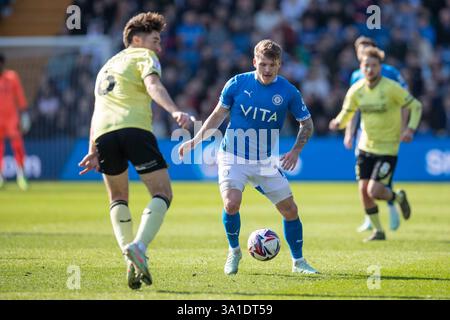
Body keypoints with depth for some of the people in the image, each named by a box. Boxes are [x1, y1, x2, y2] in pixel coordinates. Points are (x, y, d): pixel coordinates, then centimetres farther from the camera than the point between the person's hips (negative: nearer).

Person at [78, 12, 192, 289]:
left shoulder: (108, 66, 36)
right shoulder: (144, 57, 14)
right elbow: (153, 86, -8)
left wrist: (93, 150, 37)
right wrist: (175, 111, -23)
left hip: (103, 133, 6)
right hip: (134, 128, -6)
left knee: (118, 199, 21)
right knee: (162, 193, -1)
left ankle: (130, 257, 5)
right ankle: (139, 246, -23)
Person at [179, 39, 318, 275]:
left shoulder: (288, 92, -6)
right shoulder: (237, 84, -7)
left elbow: (306, 123, 6)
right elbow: (218, 115, 7)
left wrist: (295, 151, -9)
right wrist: (195, 141, 1)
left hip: (266, 162, 2)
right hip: (233, 158, -2)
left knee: (290, 210, 0)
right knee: (231, 203, -24)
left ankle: (298, 261, 20)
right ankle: (234, 251, 2)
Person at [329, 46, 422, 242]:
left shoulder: (391, 88, -15)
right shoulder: (356, 91, -3)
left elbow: (416, 106, -6)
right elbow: (346, 114, 8)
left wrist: (410, 129, -20)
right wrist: (338, 123, -15)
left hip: (388, 148, -5)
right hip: (366, 146, 5)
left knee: (374, 191, -13)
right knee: (363, 190, 0)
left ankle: (398, 197, 21)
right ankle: (378, 231, 19)